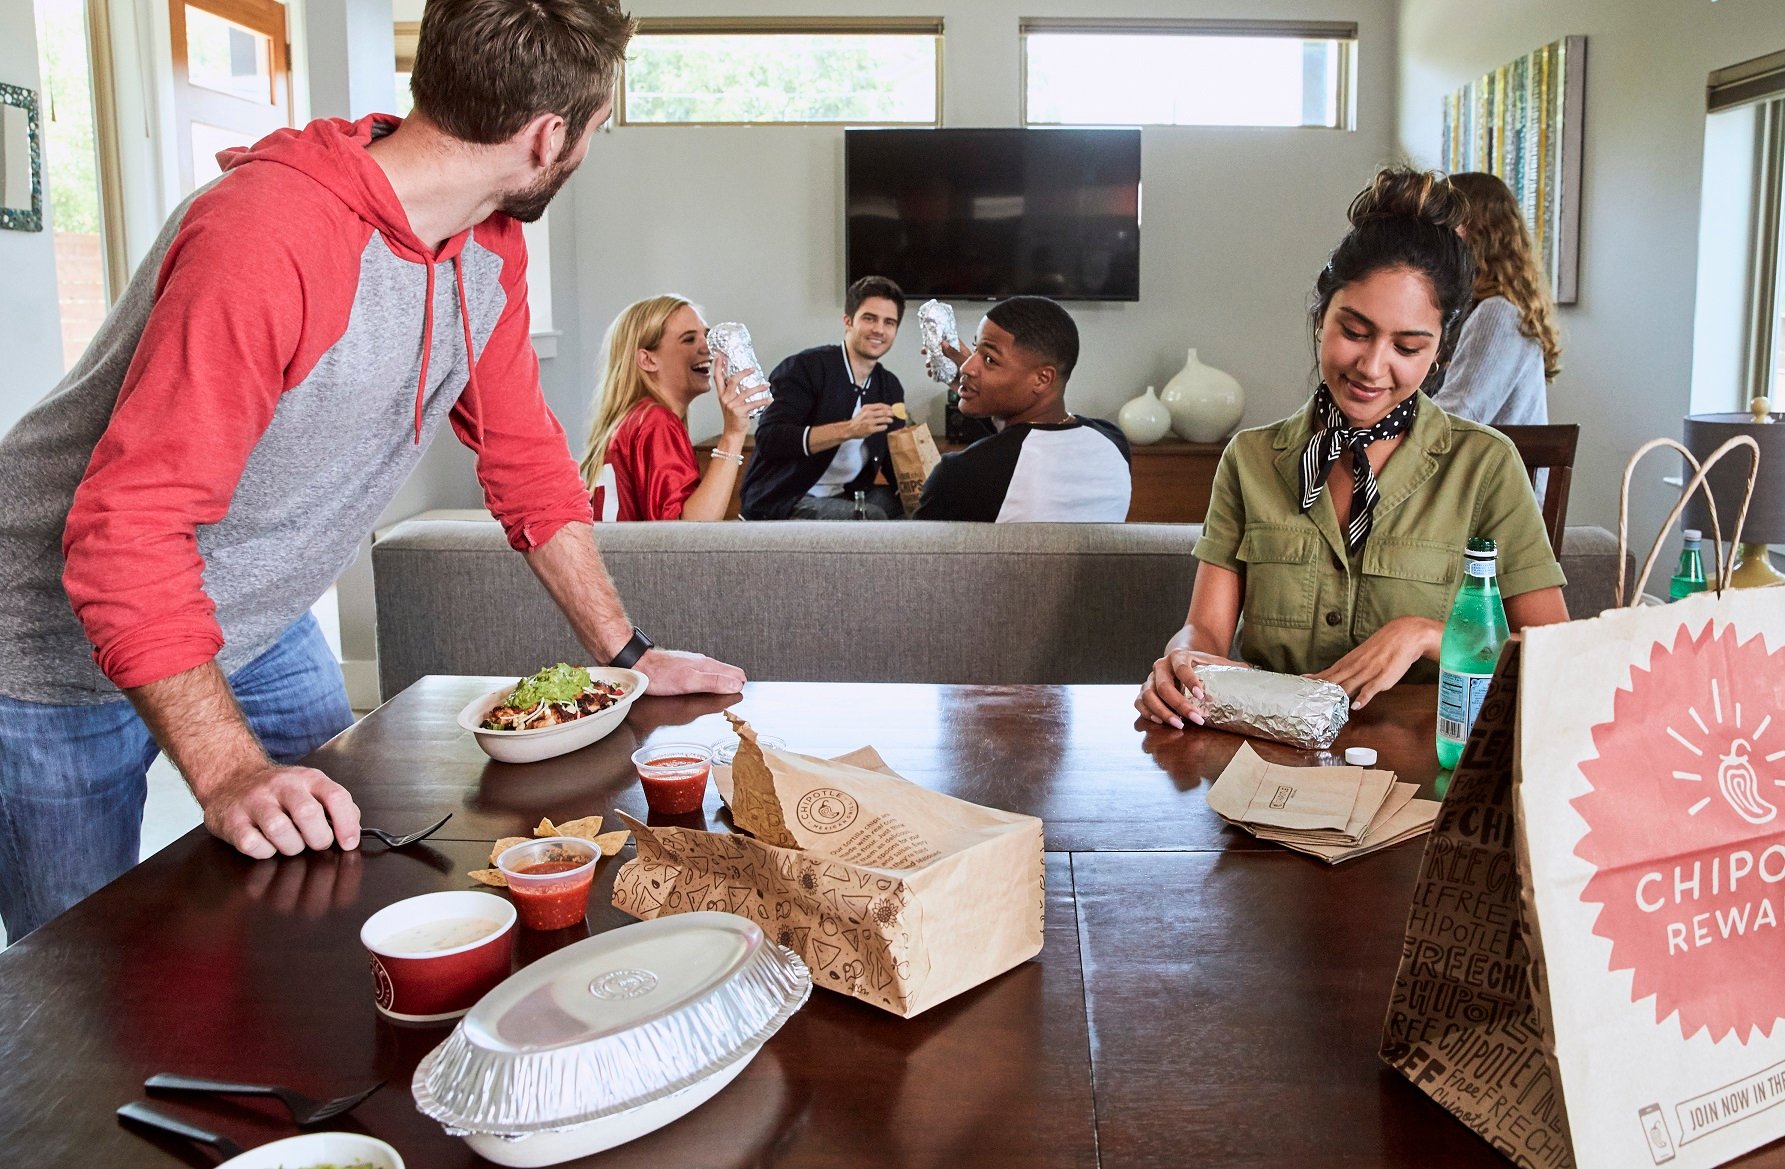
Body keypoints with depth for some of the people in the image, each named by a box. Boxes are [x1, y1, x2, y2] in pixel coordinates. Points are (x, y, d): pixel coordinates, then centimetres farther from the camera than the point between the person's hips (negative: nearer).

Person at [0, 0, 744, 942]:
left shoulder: (489, 245, -7)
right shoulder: (265, 237, -34)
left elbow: (524, 457, 2)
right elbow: (128, 530, -34)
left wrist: (626, 653, 0)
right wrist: (231, 774, -37)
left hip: (260, 632, 7)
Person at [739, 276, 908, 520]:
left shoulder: (890, 387, 10)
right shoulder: (805, 367, -10)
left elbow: (894, 464, 12)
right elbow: (768, 438, -22)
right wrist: (848, 429, -31)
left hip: (845, 499, 7)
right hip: (781, 501, -7)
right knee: (872, 516, -30)